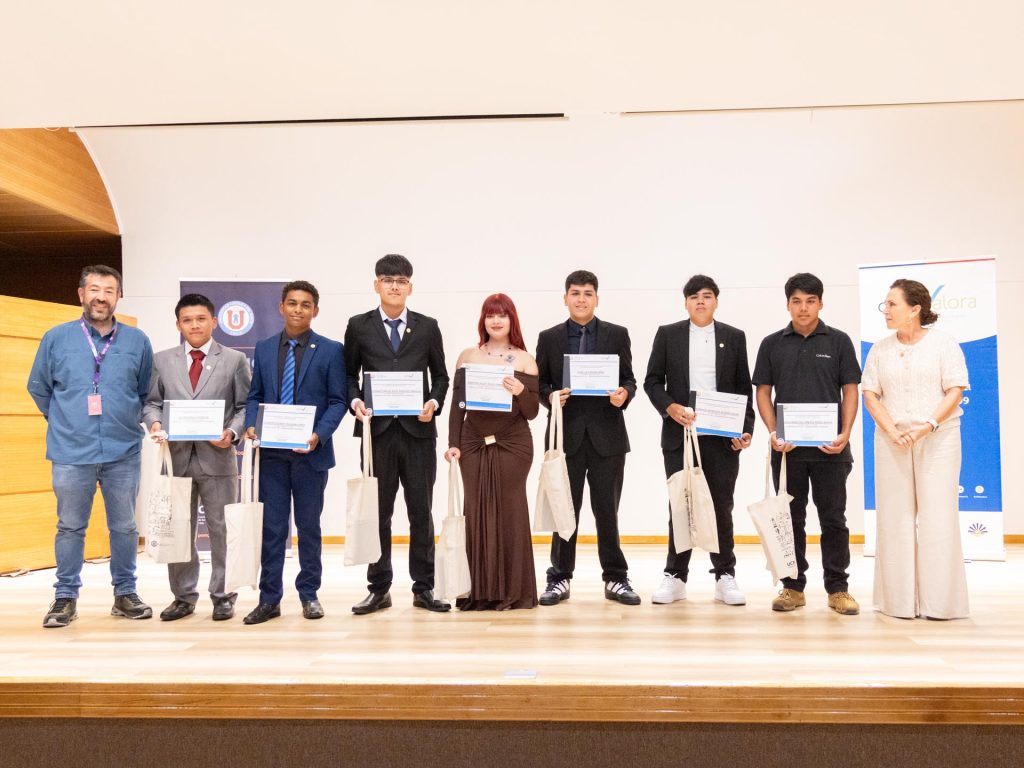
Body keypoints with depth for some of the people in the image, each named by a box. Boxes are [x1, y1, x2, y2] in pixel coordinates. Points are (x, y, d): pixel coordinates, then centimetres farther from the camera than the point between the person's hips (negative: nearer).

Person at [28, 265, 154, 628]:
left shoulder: (137, 341, 2)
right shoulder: (56, 337, 1)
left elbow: (146, 391, 14)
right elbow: (38, 387, 13)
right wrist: (65, 421, 14)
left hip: (123, 452, 1)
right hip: (71, 452, 0)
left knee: (124, 527, 8)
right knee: (70, 527, 8)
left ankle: (125, 593, 21)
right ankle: (65, 597, 20)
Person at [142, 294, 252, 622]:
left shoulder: (235, 360, 5)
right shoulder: (162, 360, 11)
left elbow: (246, 406, 2)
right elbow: (152, 401, 12)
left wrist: (232, 432, -14)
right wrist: (155, 422, -8)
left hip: (218, 457, -2)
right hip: (177, 456, 2)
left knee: (222, 530, 5)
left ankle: (223, 596, 16)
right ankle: (183, 596, 21)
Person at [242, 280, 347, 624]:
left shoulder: (331, 350, 0)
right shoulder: (264, 348, 10)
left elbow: (338, 400, -2)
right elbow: (254, 396, 12)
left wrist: (320, 435, -16)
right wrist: (250, 425, -7)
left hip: (310, 452, -2)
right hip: (271, 452, 2)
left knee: (309, 526, 9)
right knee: (271, 527, 5)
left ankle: (309, 595, 21)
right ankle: (269, 599, 14)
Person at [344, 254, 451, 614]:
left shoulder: (427, 327, 9)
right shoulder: (359, 326, 7)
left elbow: (440, 375, 11)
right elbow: (349, 374, 10)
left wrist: (435, 402, -7)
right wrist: (355, 400, -9)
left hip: (418, 429, 1)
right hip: (377, 429, 0)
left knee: (421, 511, 6)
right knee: (378, 512, 5)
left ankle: (423, 587, 16)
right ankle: (379, 588, 16)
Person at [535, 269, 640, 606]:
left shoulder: (617, 335, 7)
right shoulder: (549, 338, 7)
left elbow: (629, 379, 6)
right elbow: (539, 383, 8)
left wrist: (624, 393, -15)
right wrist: (550, 397, -13)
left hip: (607, 435, 0)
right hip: (566, 434, 0)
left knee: (607, 509, 5)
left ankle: (615, 578, 17)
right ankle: (560, 578, 17)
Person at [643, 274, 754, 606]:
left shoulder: (734, 337, 9)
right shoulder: (668, 334, 6)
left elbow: (744, 389, 7)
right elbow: (652, 381, 3)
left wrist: (746, 429, -3)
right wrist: (670, 408, -14)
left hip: (722, 436, 1)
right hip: (679, 434, 0)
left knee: (721, 506, 5)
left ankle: (725, 576, 15)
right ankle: (675, 576, 13)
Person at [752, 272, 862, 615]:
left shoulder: (838, 341, 4)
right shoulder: (772, 344, 6)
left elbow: (850, 390, 3)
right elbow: (763, 391, 6)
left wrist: (845, 433, -10)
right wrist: (773, 432, -8)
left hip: (829, 447, -1)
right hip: (787, 447, 1)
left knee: (833, 518, 5)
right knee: (791, 519, 8)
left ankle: (838, 589, 15)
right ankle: (793, 587, 18)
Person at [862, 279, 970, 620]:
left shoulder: (943, 343, 1)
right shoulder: (880, 349, 9)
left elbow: (955, 391, -4)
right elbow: (870, 394, 5)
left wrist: (928, 426, -17)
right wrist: (892, 430, -9)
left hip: (938, 439, -2)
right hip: (892, 441, 3)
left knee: (937, 517, -3)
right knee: (895, 517, 3)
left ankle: (939, 601, 6)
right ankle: (900, 600, 10)